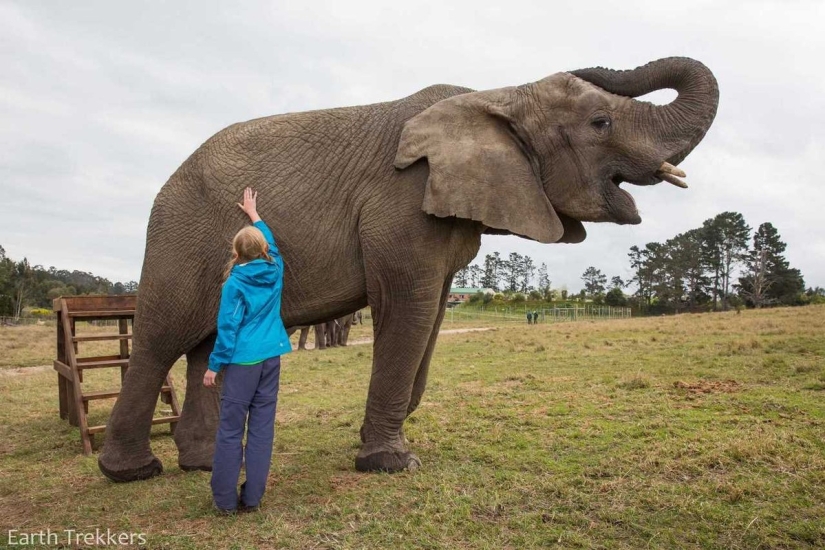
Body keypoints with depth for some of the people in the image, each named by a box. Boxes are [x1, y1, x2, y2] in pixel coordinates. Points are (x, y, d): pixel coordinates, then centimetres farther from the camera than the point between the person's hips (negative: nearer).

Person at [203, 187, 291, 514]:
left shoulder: (235, 282, -8)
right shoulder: (275, 270, 4)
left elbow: (228, 327, -10)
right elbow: (271, 244, 25)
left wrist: (214, 365, -3)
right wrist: (254, 215, 37)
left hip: (243, 360, -5)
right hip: (271, 357, 5)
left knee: (231, 428, 3)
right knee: (262, 427, 7)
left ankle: (225, 500, 9)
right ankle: (252, 497, 11)